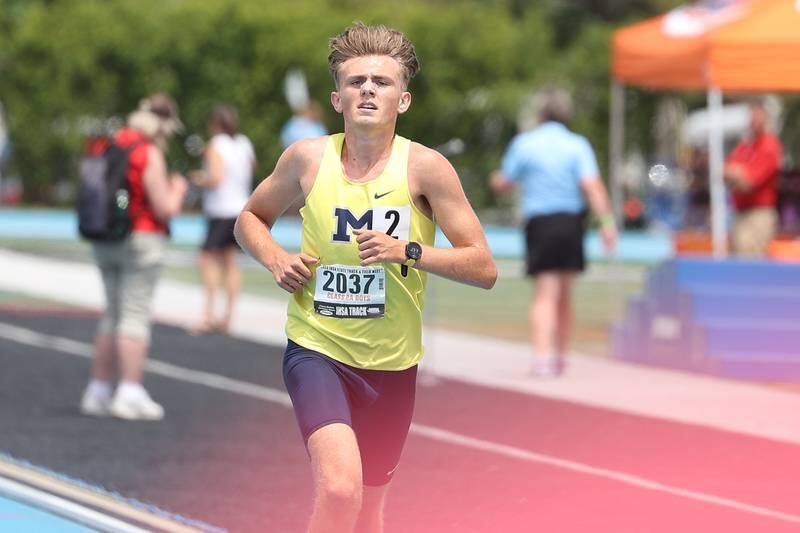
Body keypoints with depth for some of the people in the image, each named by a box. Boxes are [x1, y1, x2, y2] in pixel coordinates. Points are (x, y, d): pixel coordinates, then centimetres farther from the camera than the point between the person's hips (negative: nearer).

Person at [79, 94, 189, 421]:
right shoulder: (150, 154, -13)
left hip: (105, 244, 7)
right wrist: (176, 190, 7)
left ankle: (98, 392, 14)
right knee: (135, 316, -6)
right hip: (142, 242, -7)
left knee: (113, 315, 15)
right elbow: (165, 209, -15)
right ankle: (130, 394, -9)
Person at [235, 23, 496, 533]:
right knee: (340, 488, -27)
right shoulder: (308, 159, -4)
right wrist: (276, 259, -6)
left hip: (392, 362, 2)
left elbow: (484, 268, -9)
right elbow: (250, 219, 15)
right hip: (317, 350, -2)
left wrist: (408, 251, -24)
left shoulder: (424, 167, -9)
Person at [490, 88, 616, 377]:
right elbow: (591, 185, -11)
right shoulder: (578, 145, 2)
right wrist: (606, 222, -14)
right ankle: (560, 356, 22)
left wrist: (495, 178, 32)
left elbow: (502, 184, 8)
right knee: (564, 295, 16)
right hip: (571, 221, 2)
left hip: (539, 222, -2)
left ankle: (543, 354, -27)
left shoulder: (524, 143, 2)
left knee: (545, 293, -8)